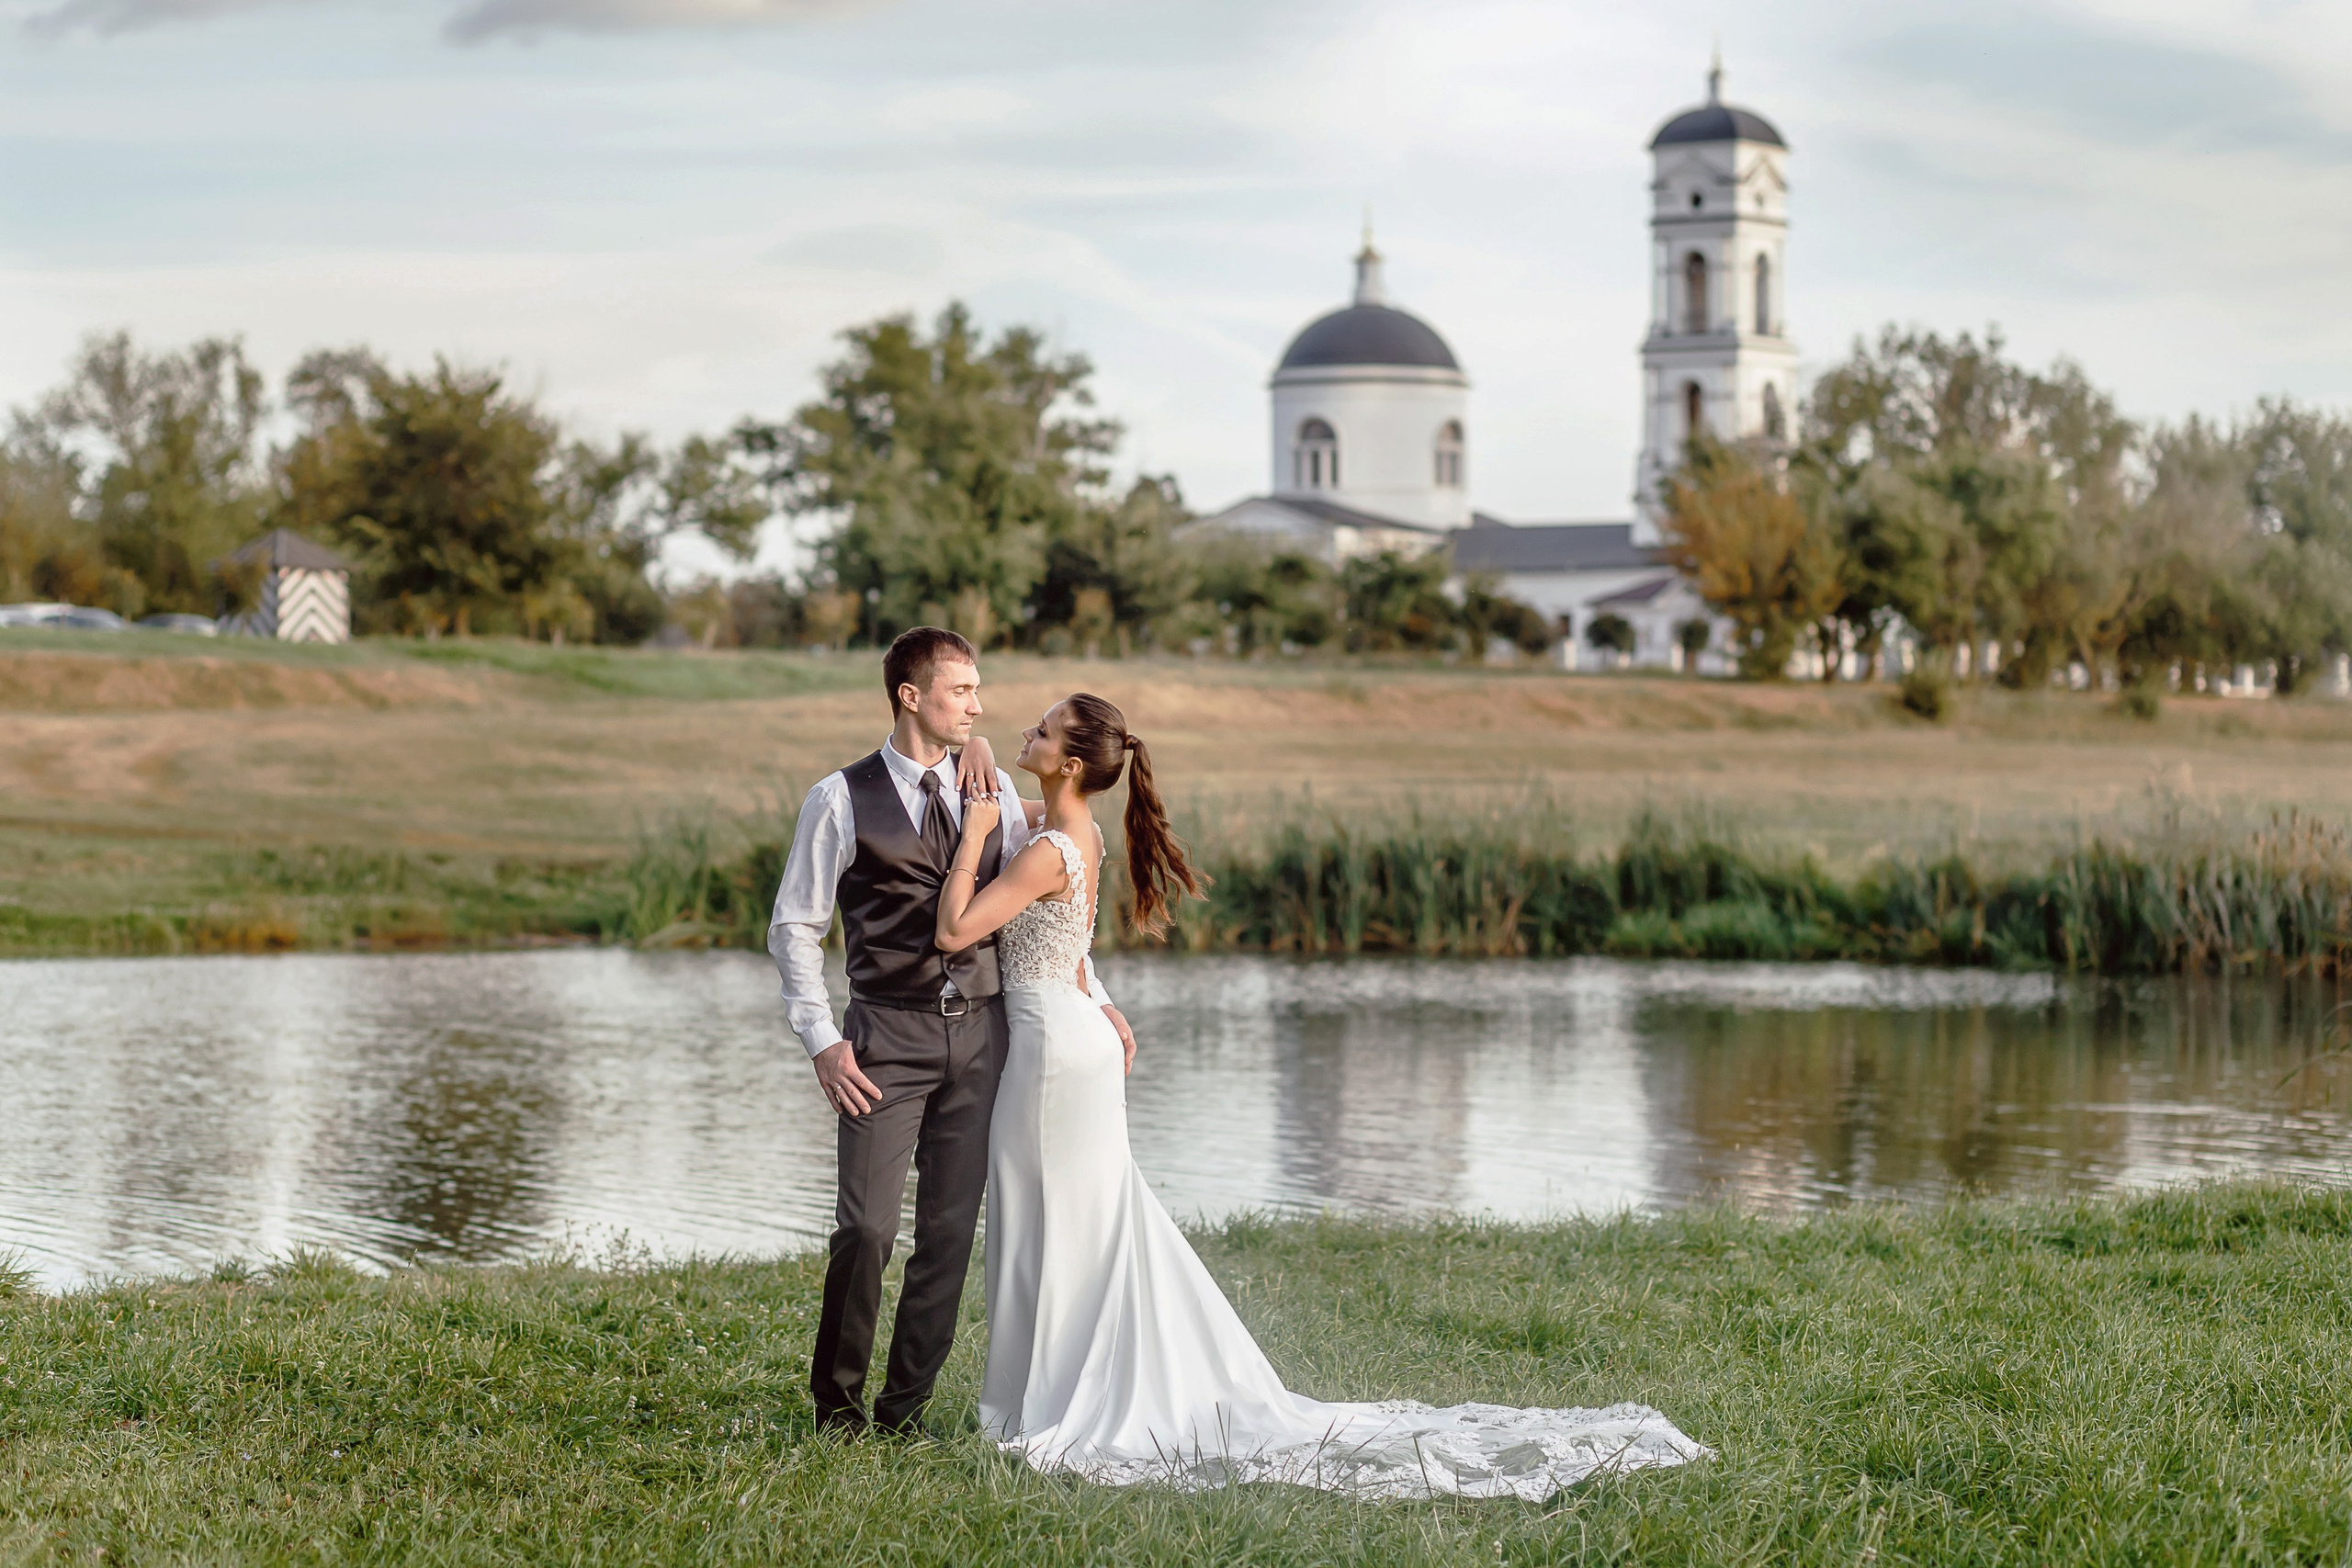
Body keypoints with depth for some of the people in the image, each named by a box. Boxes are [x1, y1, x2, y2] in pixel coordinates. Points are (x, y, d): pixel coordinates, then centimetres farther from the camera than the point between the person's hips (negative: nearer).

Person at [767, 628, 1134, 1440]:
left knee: (950, 1233, 5)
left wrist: (1097, 1000, 11)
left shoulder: (993, 792, 9)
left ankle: (903, 1410, 16)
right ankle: (837, 1407, 9)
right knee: (866, 1229, -9)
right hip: (888, 1036, -4)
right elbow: (794, 927, -1)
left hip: (980, 1031, 4)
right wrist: (822, 1041, -10)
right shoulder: (841, 801, -2)